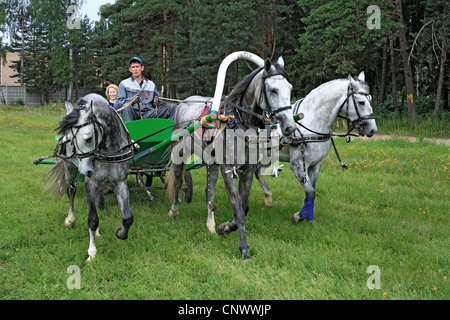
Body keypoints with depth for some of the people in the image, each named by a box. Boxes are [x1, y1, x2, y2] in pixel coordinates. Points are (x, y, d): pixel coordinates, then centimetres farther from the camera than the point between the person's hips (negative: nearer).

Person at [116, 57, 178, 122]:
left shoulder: (151, 84, 25)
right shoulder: (124, 84, 16)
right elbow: (120, 102, 3)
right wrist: (133, 99, -15)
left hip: (148, 113, 3)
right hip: (133, 113, -3)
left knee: (172, 107, -16)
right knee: (126, 106, -39)